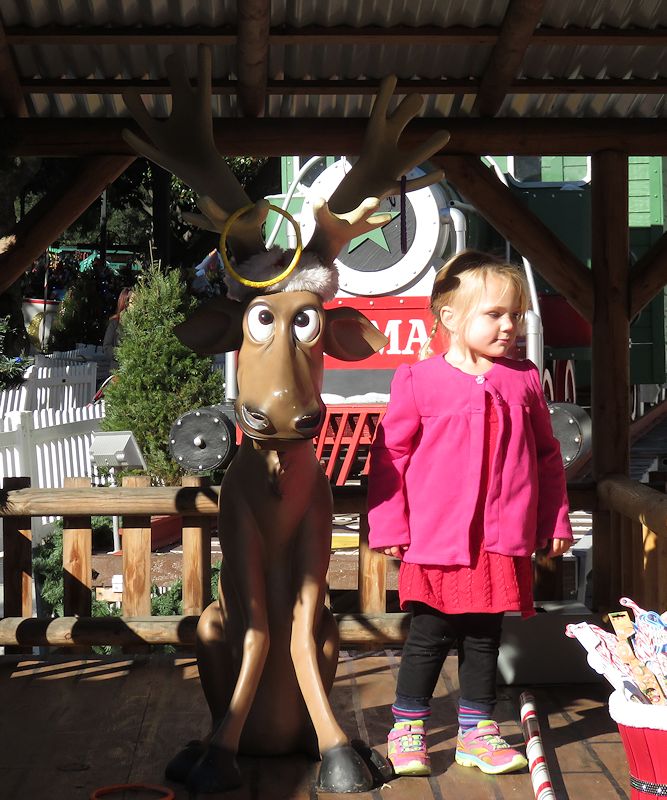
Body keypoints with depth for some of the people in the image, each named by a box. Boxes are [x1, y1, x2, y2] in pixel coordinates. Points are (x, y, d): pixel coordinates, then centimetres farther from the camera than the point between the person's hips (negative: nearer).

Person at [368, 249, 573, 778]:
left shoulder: (524, 381, 5)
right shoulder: (419, 382, -6)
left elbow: (547, 455, 13)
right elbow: (390, 455, -3)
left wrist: (556, 521, 12)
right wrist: (389, 526, -5)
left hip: (504, 542, 3)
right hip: (438, 540, -3)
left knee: (484, 638, 13)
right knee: (429, 637, 5)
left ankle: (477, 733, 26)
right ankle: (407, 729, 21)